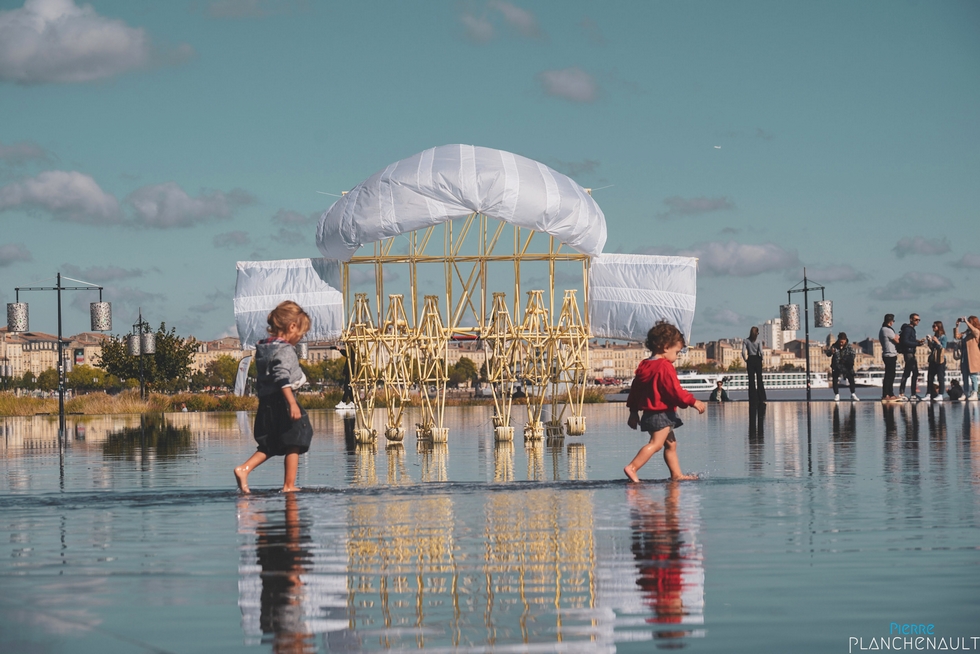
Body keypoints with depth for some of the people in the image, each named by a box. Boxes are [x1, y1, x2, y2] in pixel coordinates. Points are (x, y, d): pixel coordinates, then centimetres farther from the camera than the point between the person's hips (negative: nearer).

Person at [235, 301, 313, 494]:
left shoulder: (262, 348, 13)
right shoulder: (284, 350, -13)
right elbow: (283, 379, -25)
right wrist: (292, 403, -30)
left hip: (265, 403, 8)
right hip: (281, 403, -8)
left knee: (268, 446, 15)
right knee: (293, 445, 1)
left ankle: (244, 469, -3)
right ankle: (289, 485, 2)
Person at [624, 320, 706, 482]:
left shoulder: (643, 366, 11)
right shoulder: (665, 367, -15)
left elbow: (635, 389, 15)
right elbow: (675, 391, -19)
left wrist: (633, 411, 22)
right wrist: (693, 402, -11)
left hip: (649, 413, 10)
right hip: (662, 413, -10)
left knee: (671, 444, 18)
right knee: (656, 443, -15)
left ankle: (677, 474, 21)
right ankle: (632, 467, -26)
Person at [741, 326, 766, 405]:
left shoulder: (746, 341, -1)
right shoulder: (759, 341, -5)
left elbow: (743, 352, -8)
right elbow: (760, 352, -15)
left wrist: (746, 361, 3)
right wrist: (761, 358, 2)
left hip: (750, 360, 1)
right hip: (757, 360, -1)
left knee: (751, 381, 3)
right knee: (759, 380, 7)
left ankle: (753, 399, 1)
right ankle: (762, 398, 4)